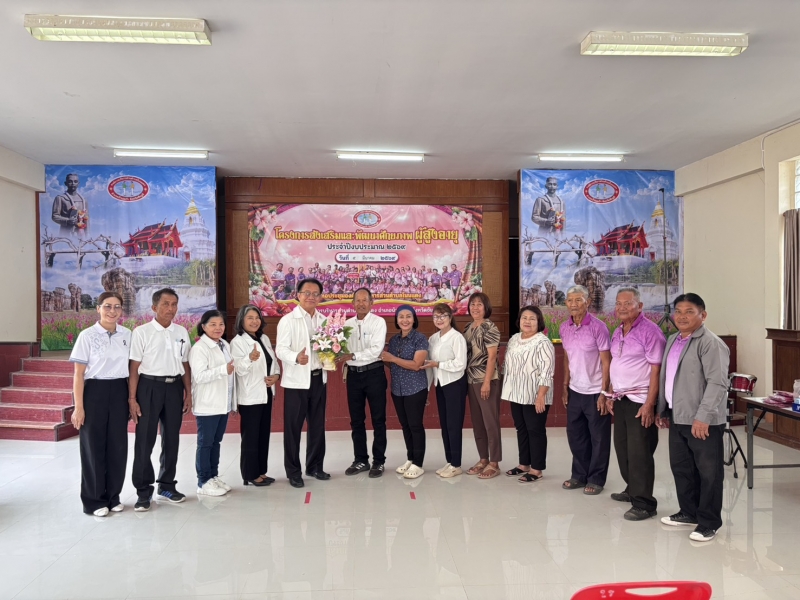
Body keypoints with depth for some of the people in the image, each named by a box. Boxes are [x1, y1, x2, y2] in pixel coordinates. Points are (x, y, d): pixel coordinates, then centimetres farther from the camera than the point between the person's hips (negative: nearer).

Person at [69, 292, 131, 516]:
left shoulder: (127, 335, 4)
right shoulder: (87, 336, -7)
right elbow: (78, 374, -6)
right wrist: (78, 407, -9)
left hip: (119, 392, 3)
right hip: (95, 392, -3)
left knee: (118, 445, 8)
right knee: (94, 446, 5)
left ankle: (113, 495, 24)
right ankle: (94, 500, 20)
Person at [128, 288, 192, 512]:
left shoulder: (182, 332, 8)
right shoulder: (142, 332, -5)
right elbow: (134, 367, -6)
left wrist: (188, 393, 8)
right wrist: (132, 398, -10)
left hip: (174, 387, 4)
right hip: (149, 387, -4)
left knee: (172, 439, 12)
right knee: (144, 441, 1)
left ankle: (167, 485, 27)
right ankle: (143, 491, 14)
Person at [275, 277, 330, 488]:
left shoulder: (324, 320, 9)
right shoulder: (288, 320, -8)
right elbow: (280, 349, -17)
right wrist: (296, 357, -36)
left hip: (319, 378, 5)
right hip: (296, 381, -5)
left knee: (317, 425, 14)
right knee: (293, 427, 3)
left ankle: (314, 466, 30)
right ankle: (293, 471, 17)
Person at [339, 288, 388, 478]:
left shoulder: (378, 322, -7)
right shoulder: (347, 324, 8)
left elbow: (376, 350, -17)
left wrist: (352, 356, -23)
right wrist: (339, 357, -19)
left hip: (374, 373, -4)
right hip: (353, 375, 5)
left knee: (378, 419, 5)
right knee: (356, 420, 12)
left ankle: (378, 461, 16)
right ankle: (361, 460, 25)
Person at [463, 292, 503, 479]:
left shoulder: (490, 327, -8)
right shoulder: (468, 328, 12)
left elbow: (492, 356, -13)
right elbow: (466, 355, 13)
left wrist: (487, 382, -17)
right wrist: (466, 380, 9)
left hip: (487, 380, -7)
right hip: (471, 380, 7)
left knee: (490, 422, -1)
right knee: (477, 422, 12)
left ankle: (494, 463, 8)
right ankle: (483, 459, 23)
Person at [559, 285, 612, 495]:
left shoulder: (598, 327, -13)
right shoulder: (564, 328, 3)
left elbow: (606, 362, -11)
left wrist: (604, 393, -14)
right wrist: (565, 387, 9)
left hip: (595, 392, -5)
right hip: (575, 391, 5)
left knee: (598, 438, 7)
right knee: (575, 436, 14)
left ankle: (596, 479, 21)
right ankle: (579, 475, 29)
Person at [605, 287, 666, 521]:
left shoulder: (649, 331, -12)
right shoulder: (617, 333, 12)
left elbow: (656, 370, -16)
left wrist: (649, 404, -19)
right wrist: (611, 395, 15)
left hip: (640, 401, -8)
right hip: (621, 400, 8)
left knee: (639, 452, -4)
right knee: (622, 447, 14)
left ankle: (644, 503, 7)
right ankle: (632, 489, 31)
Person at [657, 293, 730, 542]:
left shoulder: (711, 343, -14)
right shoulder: (673, 341, 13)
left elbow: (717, 384, -21)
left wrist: (703, 417, -25)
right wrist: (662, 410, 21)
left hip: (703, 421, -9)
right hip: (678, 417, 9)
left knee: (708, 472, 5)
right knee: (681, 467, 18)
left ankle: (709, 522, 17)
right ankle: (689, 512, 34)